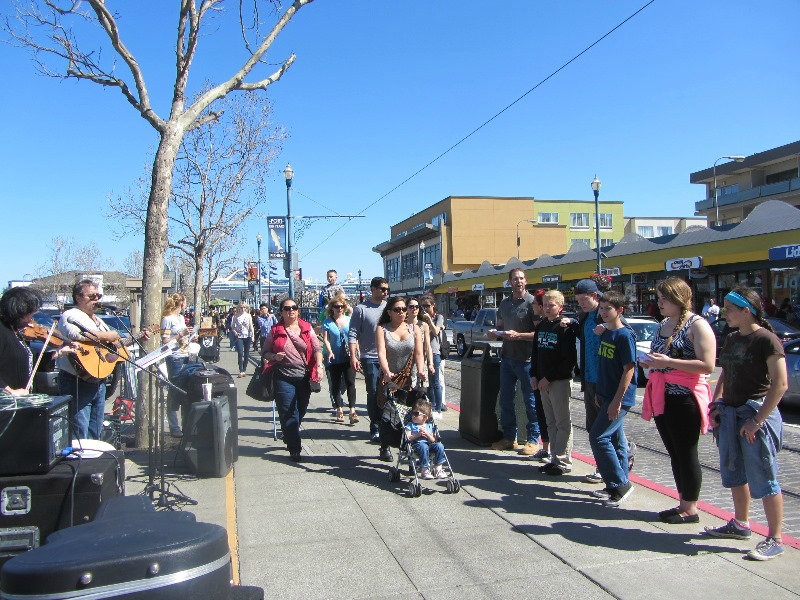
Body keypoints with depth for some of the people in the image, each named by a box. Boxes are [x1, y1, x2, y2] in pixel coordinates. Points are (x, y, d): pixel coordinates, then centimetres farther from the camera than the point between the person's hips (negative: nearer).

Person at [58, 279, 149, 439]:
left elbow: (116, 342, 32)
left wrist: (138, 337, 24)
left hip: (98, 382, 9)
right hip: (77, 383, -9)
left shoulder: (98, 320, 21)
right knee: (79, 436, -7)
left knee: (95, 432, 16)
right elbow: (74, 334, -31)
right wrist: (105, 336, -21)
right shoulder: (71, 316, -8)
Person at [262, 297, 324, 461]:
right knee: (289, 413, -5)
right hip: (284, 378, -3)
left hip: (304, 377, 3)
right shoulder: (275, 330, 1)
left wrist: (319, 366, -13)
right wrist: (275, 357, -13)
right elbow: (265, 352, 8)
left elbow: (317, 348, 1)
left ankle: (289, 438, 39)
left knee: (301, 411, 15)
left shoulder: (306, 328, 4)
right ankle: (294, 449, 1)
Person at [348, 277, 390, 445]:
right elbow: (353, 334, -4)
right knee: (374, 394, -1)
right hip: (370, 358, -3)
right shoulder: (361, 309, -2)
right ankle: (376, 429, 8)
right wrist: (353, 356, -13)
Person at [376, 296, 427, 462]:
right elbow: (381, 353, -15)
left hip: (409, 379, 2)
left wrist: (420, 370, -22)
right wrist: (387, 372, -32)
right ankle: (385, 448, 16)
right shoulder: (382, 329, 0)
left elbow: (418, 353, -3)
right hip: (388, 378, -1)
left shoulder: (414, 329, 7)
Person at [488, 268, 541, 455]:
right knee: (505, 399, 13)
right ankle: (509, 438, 25)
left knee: (531, 401, 2)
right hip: (507, 357, 7)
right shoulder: (505, 303, 13)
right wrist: (494, 333, 1)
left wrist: (518, 335, -23)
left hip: (526, 359, -7)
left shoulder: (532, 302, -9)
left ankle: (533, 440, 12)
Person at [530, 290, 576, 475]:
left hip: (560, 381, -7)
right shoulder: (541, 326, 12)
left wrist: (549, 378, -15)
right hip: (543, 381, 7)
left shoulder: (565, 328, -10)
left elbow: (569, 359, -15)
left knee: (563, 423, -1)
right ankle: (555, 458, 21)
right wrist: (534, 375, 7)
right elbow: (535, 353, 18)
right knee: (551, 423, 13)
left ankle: (563, 462, 5)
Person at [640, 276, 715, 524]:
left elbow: (707, 365, -20)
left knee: (686, 454, 1)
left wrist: (668, 361, -23)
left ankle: (690, 509, 13)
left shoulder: (697, 325, -11)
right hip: (661, 399, 8)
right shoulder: (663, 324, 15)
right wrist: (650, 362, 7)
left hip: (684, 399, -8)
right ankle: (683, 502, 26)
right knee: (674, 453, 14)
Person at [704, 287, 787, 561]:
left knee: (763, 479, -1)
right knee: (734, 474, 18)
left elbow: (780, 384, -18)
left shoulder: (766, 340, -14)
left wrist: (757, 420, -19)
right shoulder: (732, 340, 10)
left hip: (756, 413, -8)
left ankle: (775, 539, 10)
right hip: (730, 413, 8)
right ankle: (740, 524, 34)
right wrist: (716, 404, 6)